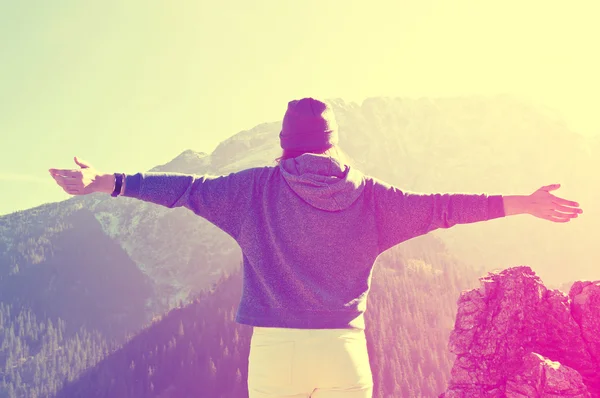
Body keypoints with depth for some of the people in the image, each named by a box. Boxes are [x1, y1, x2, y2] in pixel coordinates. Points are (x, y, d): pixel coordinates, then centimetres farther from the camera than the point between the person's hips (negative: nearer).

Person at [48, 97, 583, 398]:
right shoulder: (367, 194, 6)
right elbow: (436, 208, 6)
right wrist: (520, 204, 14)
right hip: (345, 350, 1)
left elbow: (189, 190, 1)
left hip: (274, 349, -1)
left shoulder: (259, 188, 3)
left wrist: (107, 183, 6)